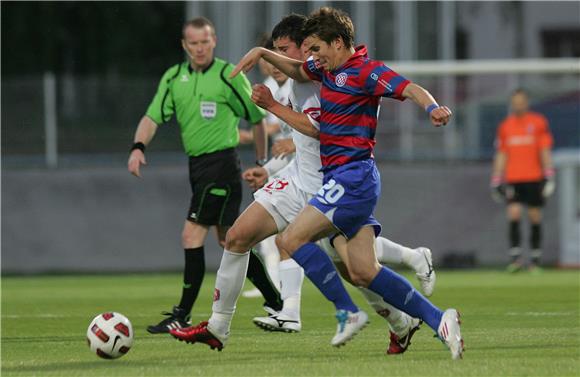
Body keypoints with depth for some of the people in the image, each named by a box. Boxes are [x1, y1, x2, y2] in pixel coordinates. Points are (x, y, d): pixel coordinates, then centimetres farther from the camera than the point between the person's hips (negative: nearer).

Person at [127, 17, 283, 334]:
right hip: (197, 164, 7)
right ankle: (275, 303, 22)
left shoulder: (228, 75, -6)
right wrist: (138, 147, -16)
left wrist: (261, 162, 7)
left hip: (221, 162, -7)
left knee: (192, 235, -12)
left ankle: (182, 316, -8)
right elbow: (153, 117, 3)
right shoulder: (174, 78, 9)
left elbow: (256, 118, 2)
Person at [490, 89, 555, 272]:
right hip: (513, 179, 1)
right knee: (513, 213, -12)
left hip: (534, 178, -1)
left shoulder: (539, 122, 2)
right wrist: (496, 180, 7)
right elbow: (501, 155, 11)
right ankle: (515, 256, -14)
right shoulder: (505, 126, 8)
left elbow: (545, 152, 1)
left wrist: (549, 175, -7)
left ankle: (536, 258, 11)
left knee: (535, 216, 3)